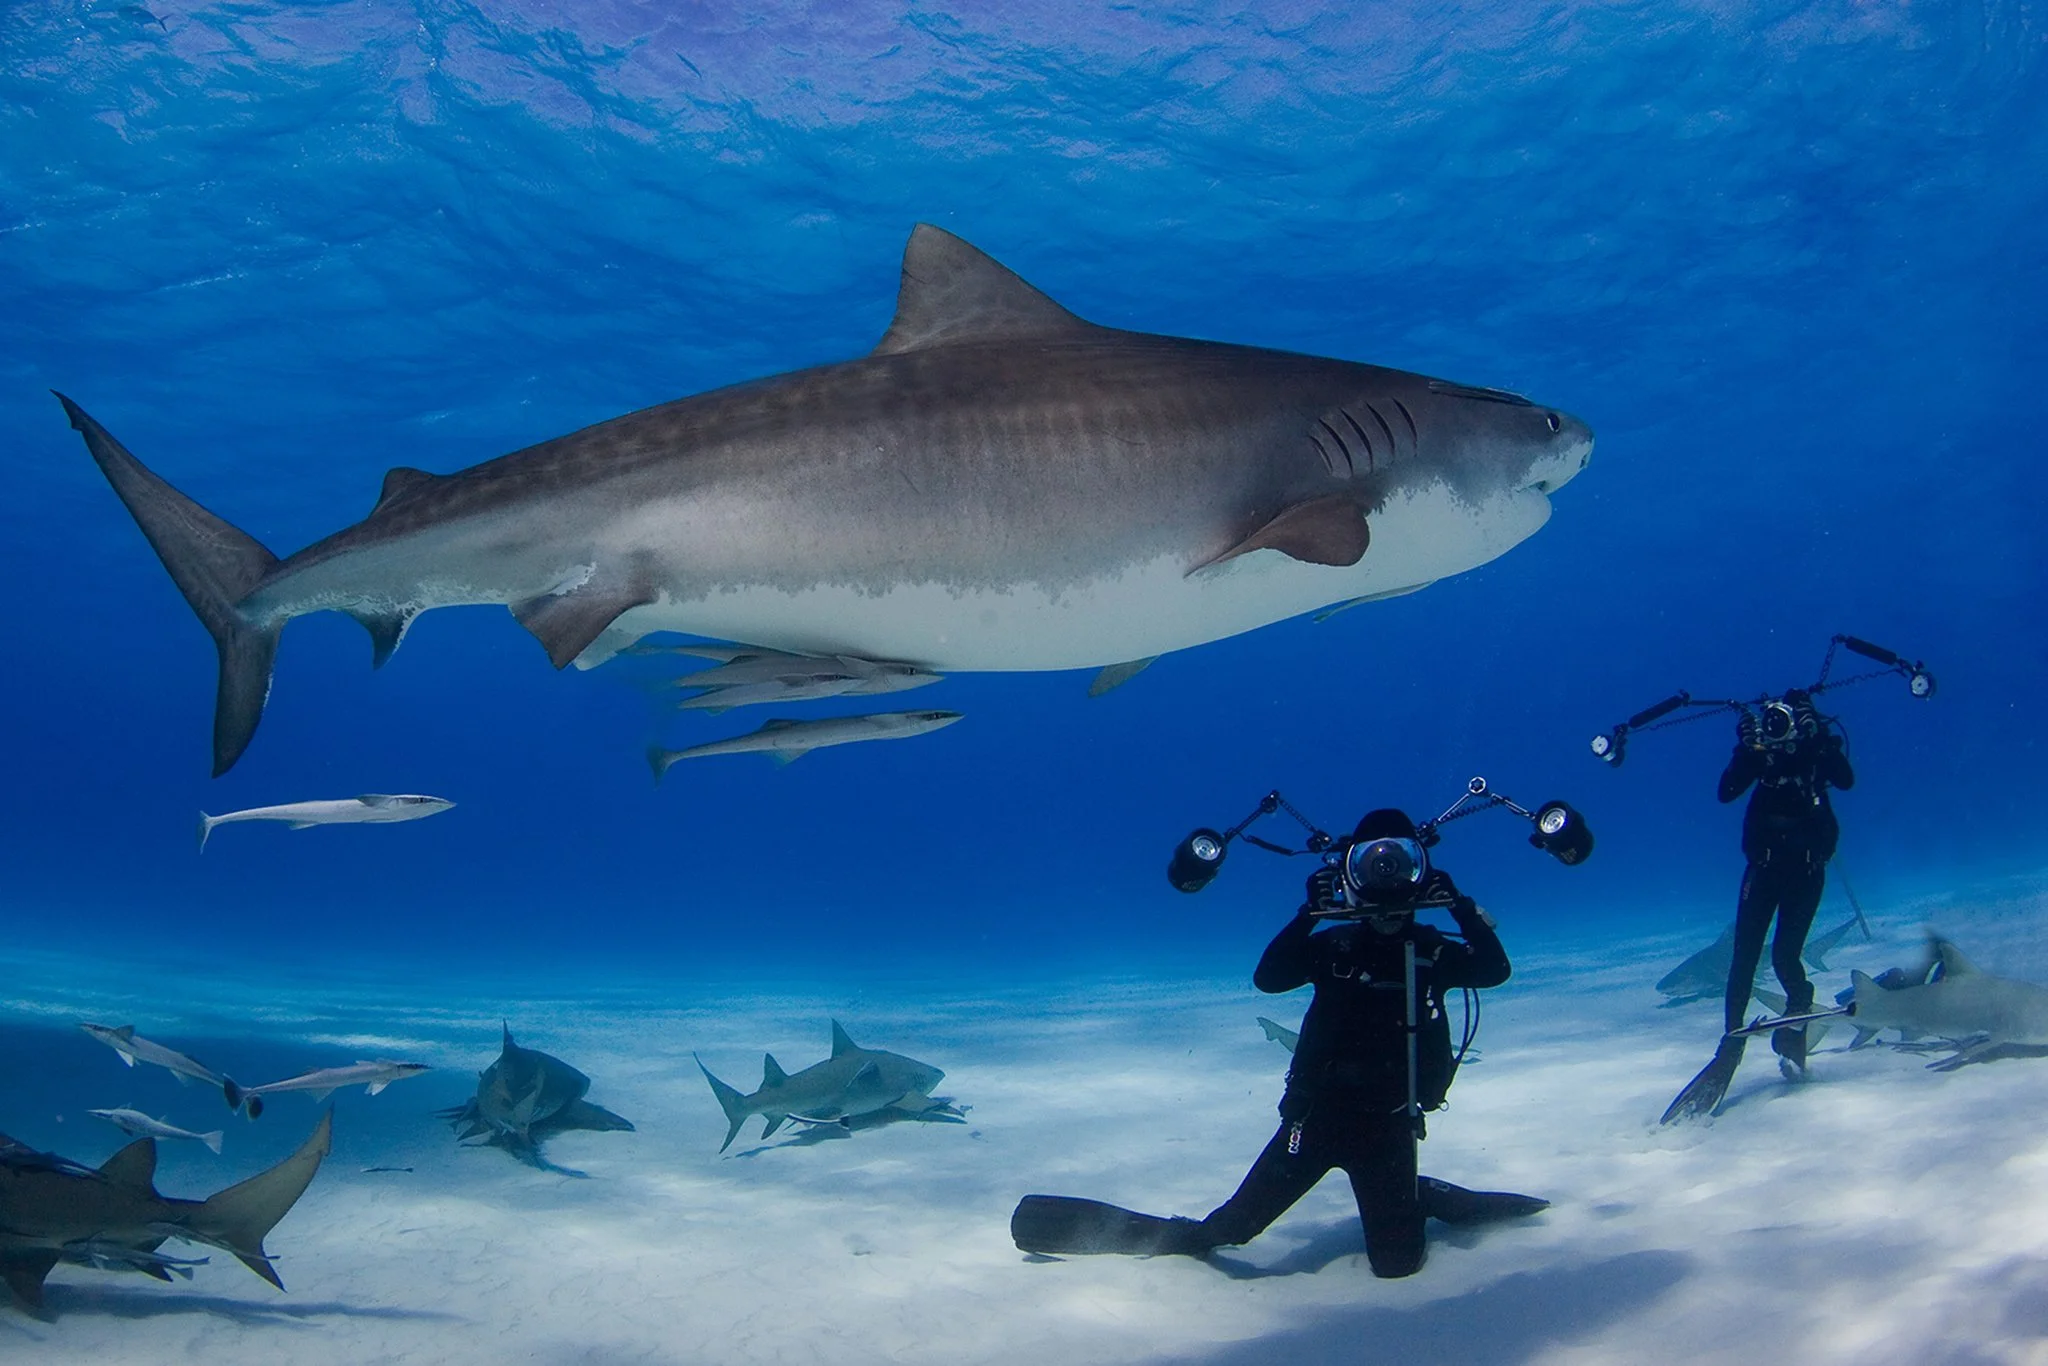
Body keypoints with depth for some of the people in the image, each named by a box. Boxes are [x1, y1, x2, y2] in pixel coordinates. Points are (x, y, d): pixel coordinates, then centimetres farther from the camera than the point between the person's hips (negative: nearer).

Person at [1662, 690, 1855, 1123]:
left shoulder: (1821, 745, -8)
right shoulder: (1761, 749, -7)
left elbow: (1846, 780, -27)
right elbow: (1726, 792, -17)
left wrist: (1816, 738, -35)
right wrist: (1745, 749, -28)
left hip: (1806, 869, -1)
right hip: (1763, 865, 1)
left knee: (1785, 957, -4)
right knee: (1744, 956, -5)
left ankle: (1794, 1029, 24)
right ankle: (1731, 1044, 0)